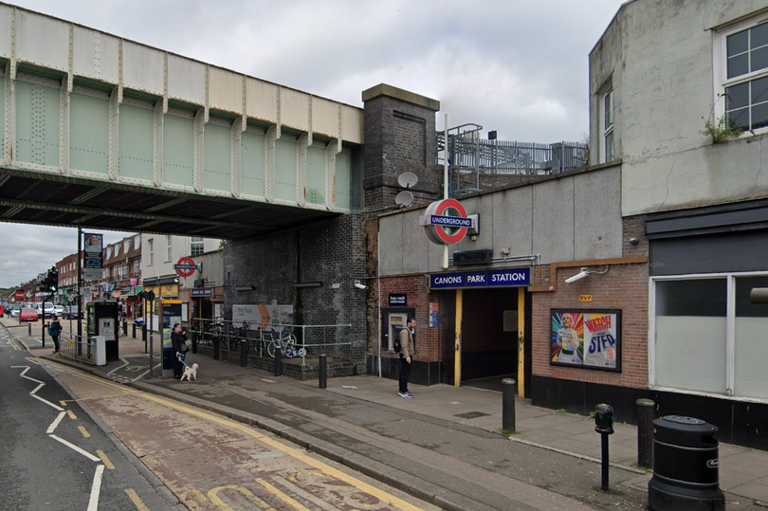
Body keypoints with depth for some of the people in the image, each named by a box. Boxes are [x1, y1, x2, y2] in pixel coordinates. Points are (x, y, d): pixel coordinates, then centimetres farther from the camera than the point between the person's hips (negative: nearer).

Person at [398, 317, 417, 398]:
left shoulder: (409, 331, 19)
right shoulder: (405, 331, -13)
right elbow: (404, 345, -21)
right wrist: (407, 356, -27)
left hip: (408, 355, 10)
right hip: (405, 355, -10)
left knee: (404, 373, 13)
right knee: (405, 373, -9)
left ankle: (402, 390, 19)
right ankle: (404, 391, -7)